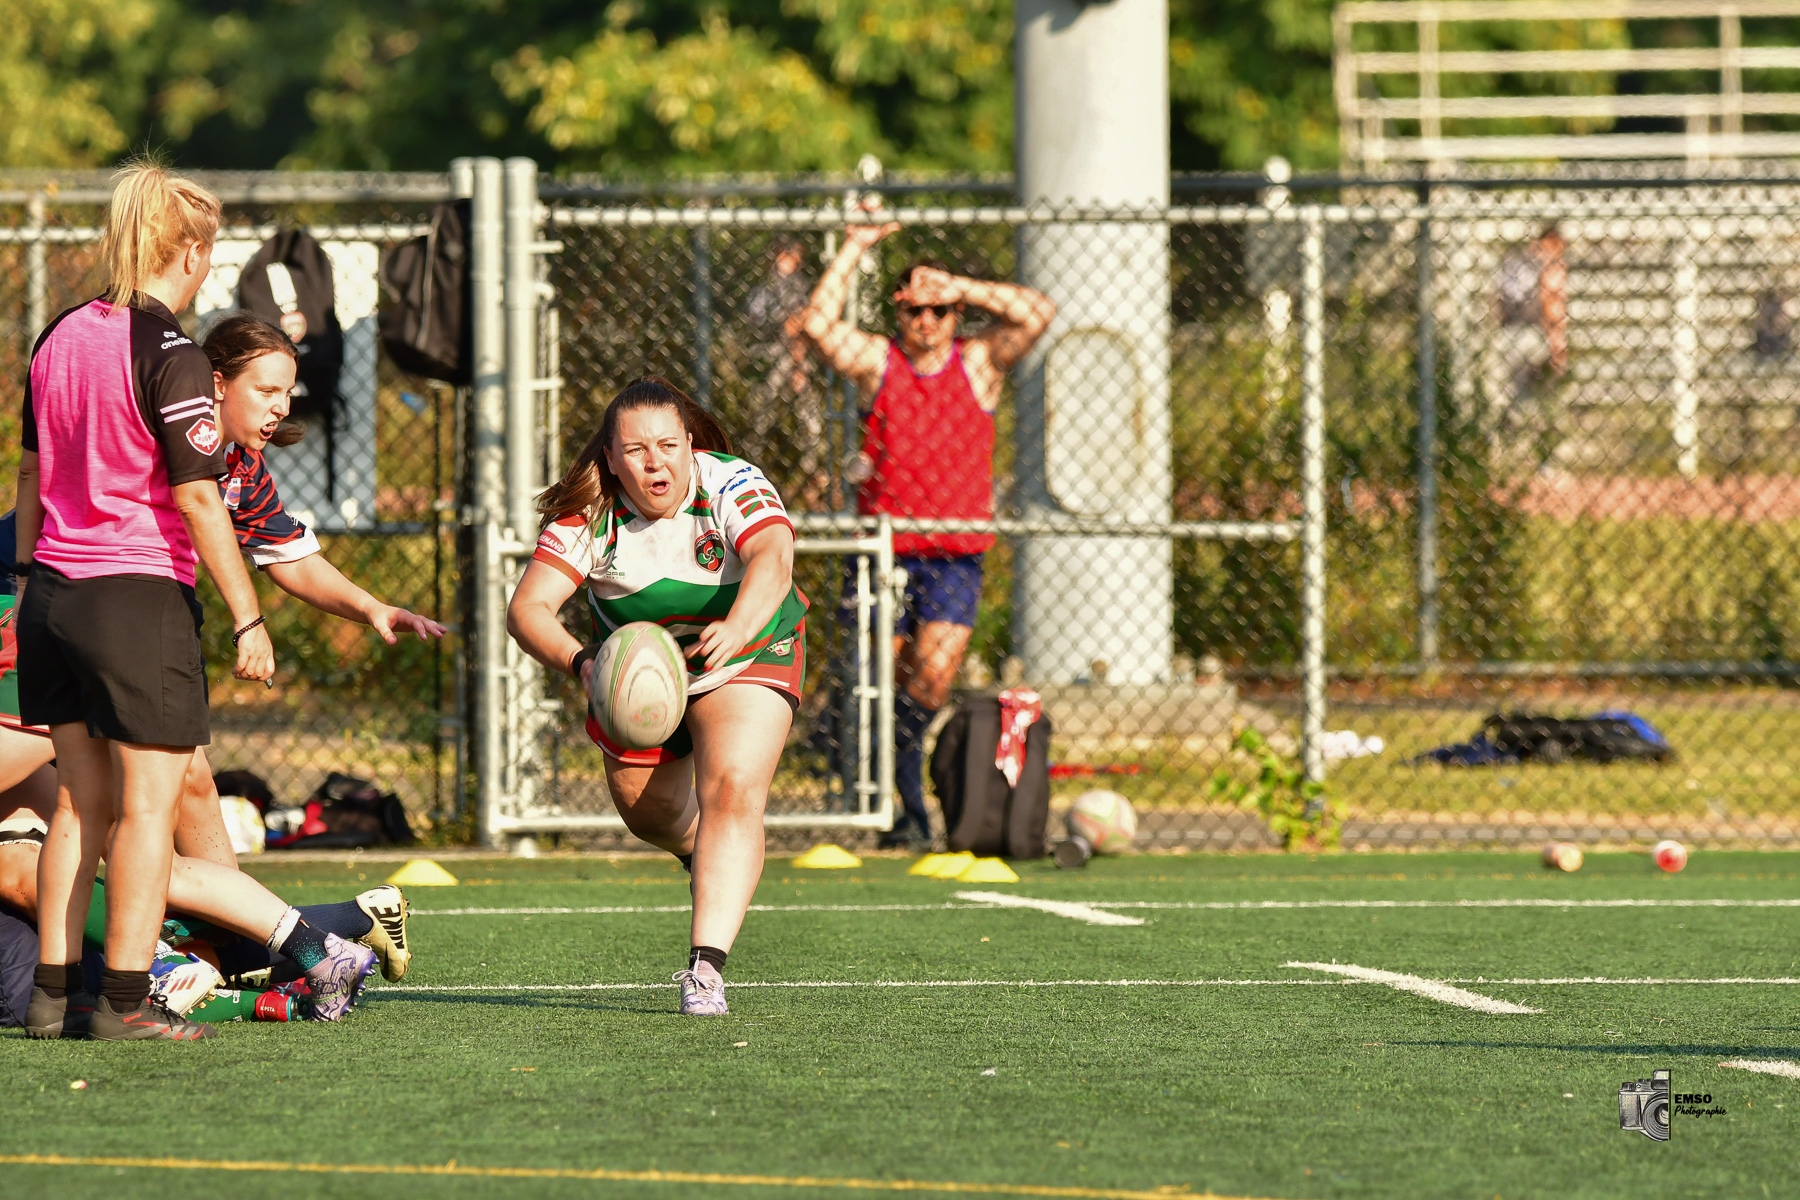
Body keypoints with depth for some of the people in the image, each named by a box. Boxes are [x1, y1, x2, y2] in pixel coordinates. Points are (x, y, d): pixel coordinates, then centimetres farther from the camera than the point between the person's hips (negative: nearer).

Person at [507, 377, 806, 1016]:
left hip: (747, 657, -3)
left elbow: (772, 559, -48)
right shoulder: (589, 514, -23)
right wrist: (581, 663, -51)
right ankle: (702, 854, 54)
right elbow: (528, 608, -30)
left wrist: (736, 630, -68)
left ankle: (707, 963, -26)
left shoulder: (731, 486, -29)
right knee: (647, 811, 16)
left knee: (731, 793, -23)